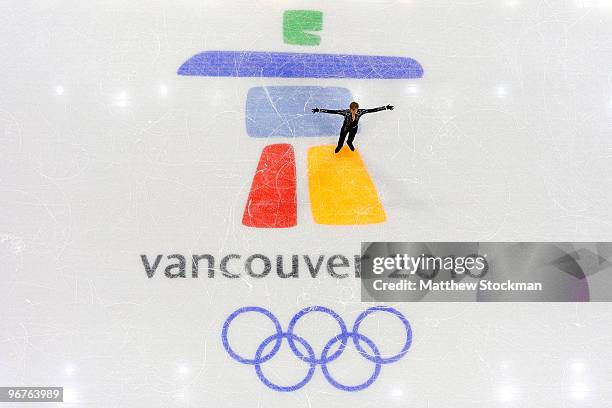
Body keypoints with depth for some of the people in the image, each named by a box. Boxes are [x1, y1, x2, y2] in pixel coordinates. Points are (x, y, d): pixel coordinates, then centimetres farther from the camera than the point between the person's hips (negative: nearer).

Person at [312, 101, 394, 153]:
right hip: (345, 128, -3)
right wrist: (319, 110, -49)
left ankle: (349, 143, 72)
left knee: (351, 139, 34)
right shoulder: (346, 112, -39)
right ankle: (339, 146, 62)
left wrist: (386, 107, -27)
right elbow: (332, 111, -43)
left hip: (354, 129, 3)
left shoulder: (360, 112, -32)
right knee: (341, 141, 24)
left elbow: (373, 110, -28)